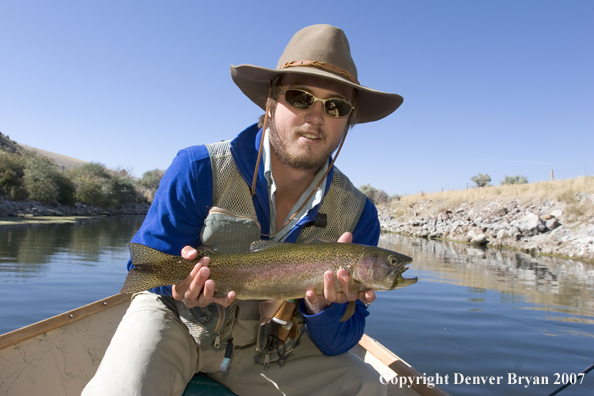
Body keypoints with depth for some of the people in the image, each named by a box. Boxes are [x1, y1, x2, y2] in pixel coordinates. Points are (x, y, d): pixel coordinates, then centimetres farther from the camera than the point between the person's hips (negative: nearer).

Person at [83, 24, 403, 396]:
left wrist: (324, 306, -32)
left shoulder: (357, 215, -12)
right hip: (179, 322, -2)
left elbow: (340, 342, -9)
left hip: (271, 348, 3)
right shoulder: (199, 169, -18)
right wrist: (183, 282, -33)